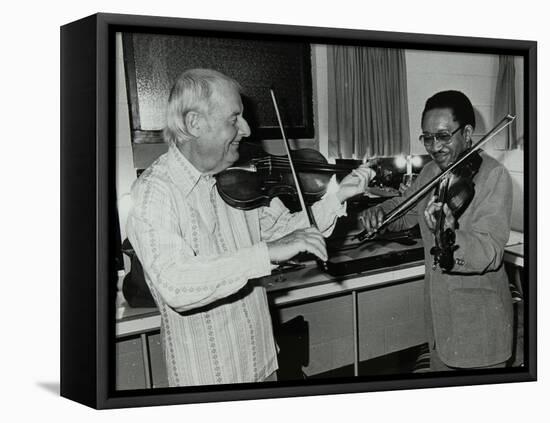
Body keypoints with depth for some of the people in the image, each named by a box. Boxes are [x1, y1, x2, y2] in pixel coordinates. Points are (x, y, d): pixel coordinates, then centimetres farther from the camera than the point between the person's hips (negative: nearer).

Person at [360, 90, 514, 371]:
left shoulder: (494, 176, -17)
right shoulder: (431, 173, 4)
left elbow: (490, 255, -27)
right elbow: (404, 209, 22)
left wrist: (450, 234, -47)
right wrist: (379, 213, -1)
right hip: (438, 317, 7)